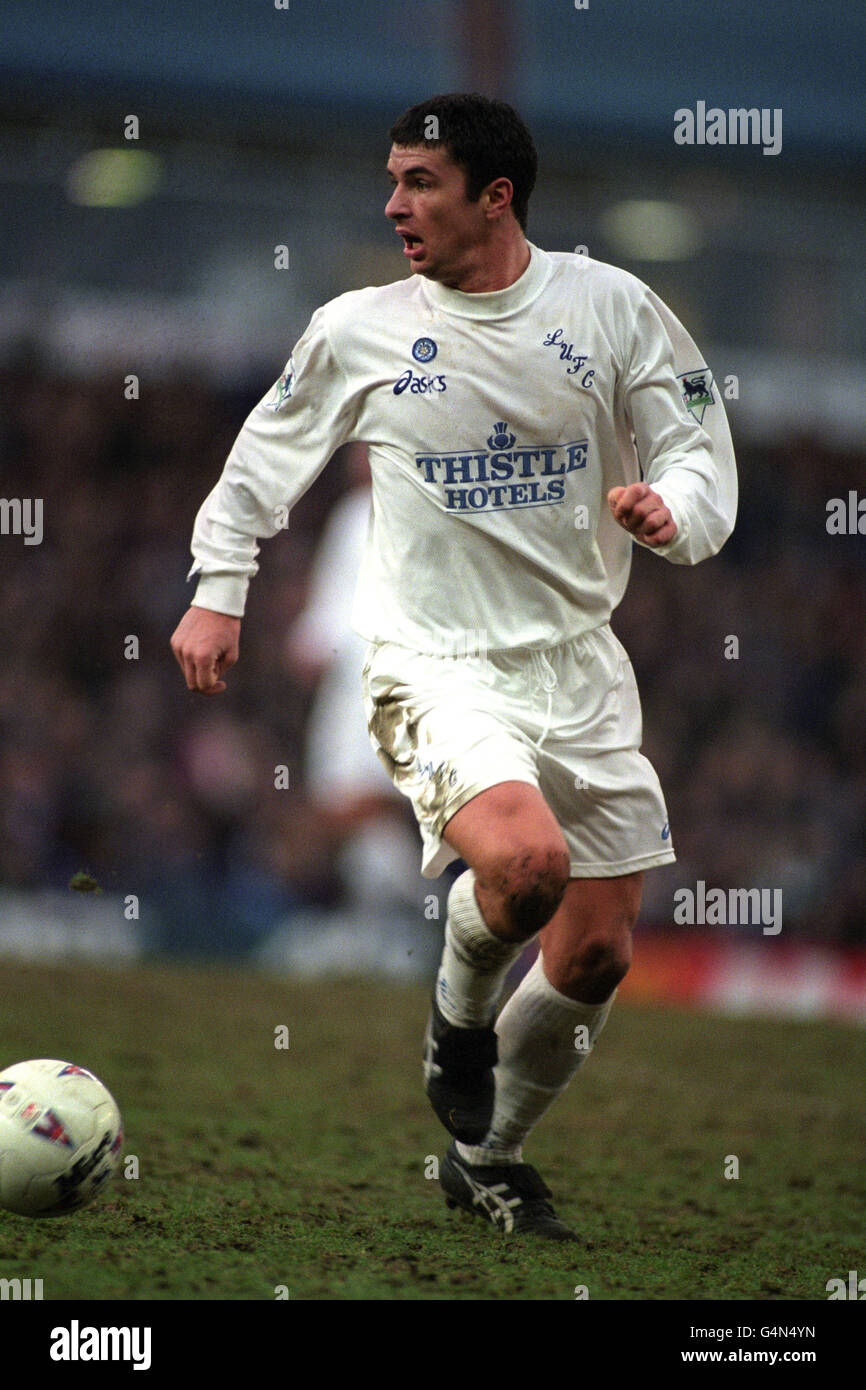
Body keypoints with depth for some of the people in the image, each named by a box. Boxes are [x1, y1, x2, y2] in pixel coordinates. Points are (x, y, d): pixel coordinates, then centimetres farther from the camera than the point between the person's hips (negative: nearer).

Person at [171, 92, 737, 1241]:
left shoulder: (611, 307, -1)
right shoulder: (358, 331, -1)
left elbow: (699, 444, 4)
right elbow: (266, 455, 14)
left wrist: (673, 510, -17)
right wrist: (218, 591, 9)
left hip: (579, 661, 3)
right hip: (434, 665, -3)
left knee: (596, 955, 3)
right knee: (527, 858, -31)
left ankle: (491, 1159, 27)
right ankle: (460, 1010, 2)